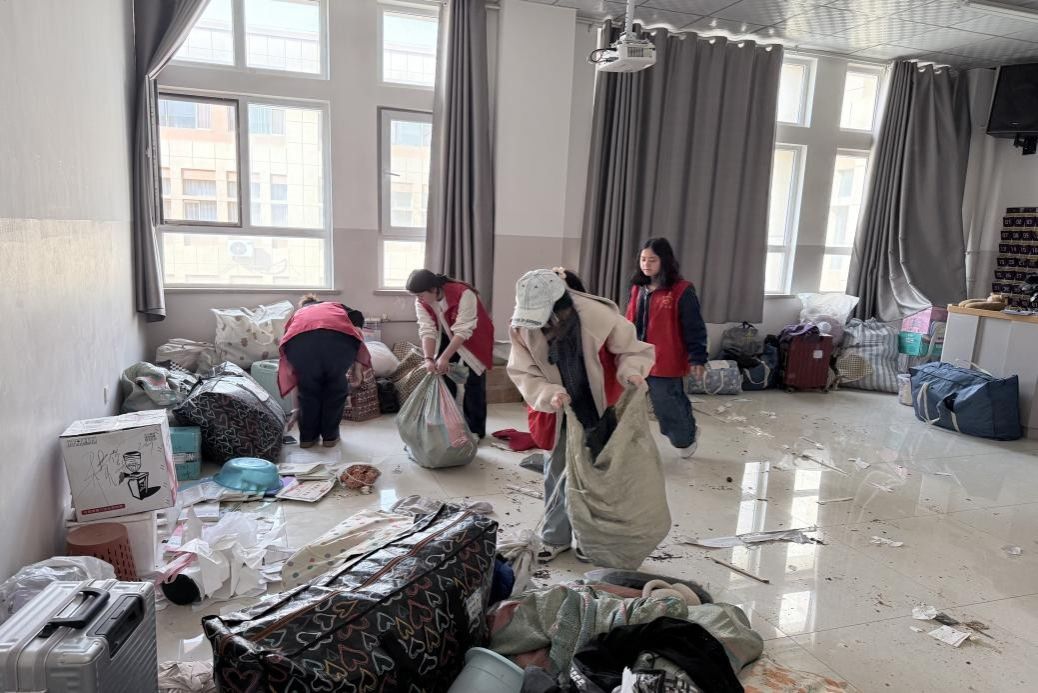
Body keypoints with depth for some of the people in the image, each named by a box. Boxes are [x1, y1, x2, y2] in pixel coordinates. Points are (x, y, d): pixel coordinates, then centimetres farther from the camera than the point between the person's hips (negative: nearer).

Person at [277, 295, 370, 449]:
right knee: (336, 387, 26)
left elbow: (292, 372, 45)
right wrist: (355, 368, 26)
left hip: (300, 340, 1)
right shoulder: (338, 307, 43)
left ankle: (307, 436, 35)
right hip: (339, 337, -1)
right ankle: (330, 436, 33)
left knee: (308, 389, 28)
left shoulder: (297, 315, 42)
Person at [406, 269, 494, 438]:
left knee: (473, 383, -7)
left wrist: (445, 357, -43)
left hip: (473, 339, -5)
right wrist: (429, 359, -37)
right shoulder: (421, 301, -18)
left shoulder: (463, 294, -36)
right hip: (447, 338, 5)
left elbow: (463, 331, -38)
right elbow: (427, 331, -23)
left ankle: (475, 431, 3)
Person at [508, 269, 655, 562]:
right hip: (561, 412, 2)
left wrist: (630, 372, -34)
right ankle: (556, 537, 27)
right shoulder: (522, 327, -20)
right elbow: (522, 373, -13)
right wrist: (548, 395, -30)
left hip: (601, 408, -2)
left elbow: (631, 350, -14)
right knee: (557, 472, 7)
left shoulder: (598, 316, -29)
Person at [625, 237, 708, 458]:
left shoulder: (682, 290, -11)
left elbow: (694, 327, -9)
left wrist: (697, 358, -11)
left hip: (666, 361, -6)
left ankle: (687, 437, 36)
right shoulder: (638, 288, 9)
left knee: (669, 405, 7)